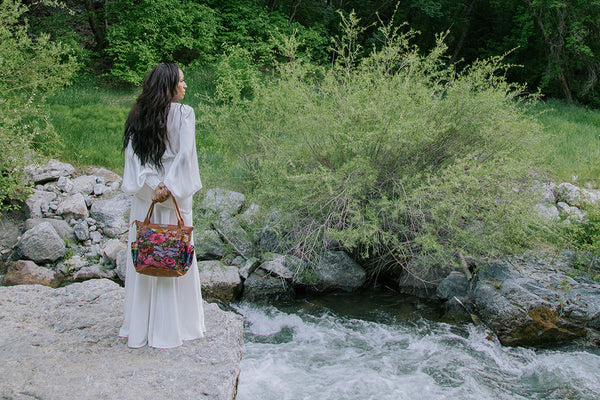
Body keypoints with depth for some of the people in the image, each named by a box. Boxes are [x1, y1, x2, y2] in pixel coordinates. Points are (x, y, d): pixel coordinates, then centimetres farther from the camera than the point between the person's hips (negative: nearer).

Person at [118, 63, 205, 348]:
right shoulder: (183, 113, -6)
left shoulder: (138, 115, 6)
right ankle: (171, 327, 11)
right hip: (176, 196, -4)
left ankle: (139, 328, 18)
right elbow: (184, 154, -14)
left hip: (144, 195, 4)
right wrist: (169, 186, -13)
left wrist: (152, 185, -9)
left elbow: (133, 154, -2)